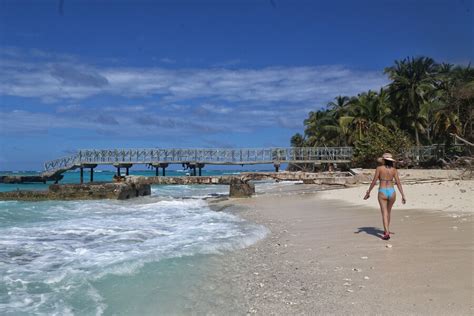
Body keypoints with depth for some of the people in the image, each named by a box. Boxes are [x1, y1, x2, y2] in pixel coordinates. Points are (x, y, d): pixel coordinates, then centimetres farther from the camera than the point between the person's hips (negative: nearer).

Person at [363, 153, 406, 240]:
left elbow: (374, 182, -5)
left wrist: (368, 192, 4)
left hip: (382, 192, -3)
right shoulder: (394, 170, 4)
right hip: (392, 192, 3)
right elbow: (398, 183, -1)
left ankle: (387, 233, -15)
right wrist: (403, 195, 1)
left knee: (384, 213, -3)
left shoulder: (379, 168, -4)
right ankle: (386, 229, 34)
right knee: (388, 211, 23)